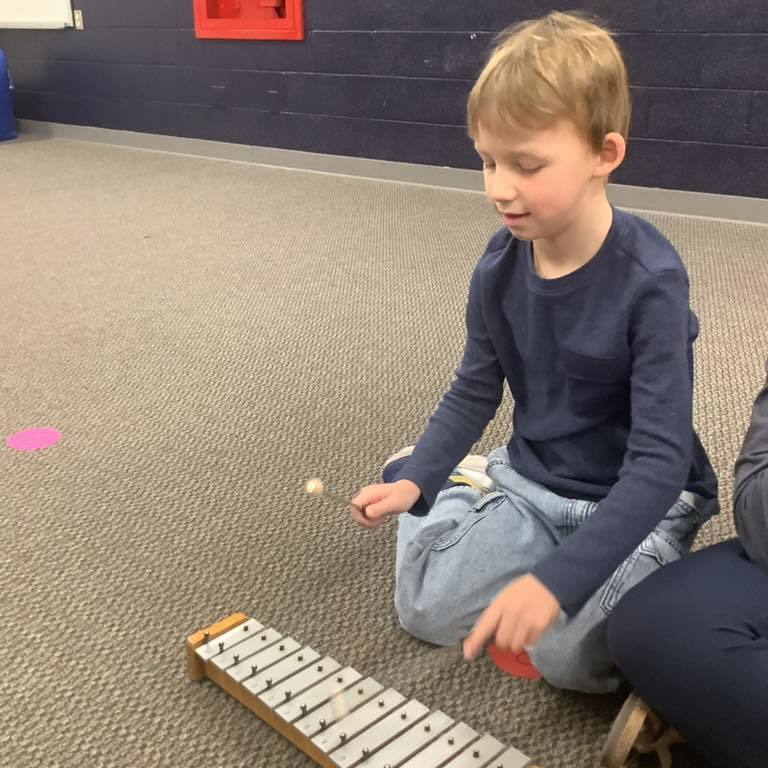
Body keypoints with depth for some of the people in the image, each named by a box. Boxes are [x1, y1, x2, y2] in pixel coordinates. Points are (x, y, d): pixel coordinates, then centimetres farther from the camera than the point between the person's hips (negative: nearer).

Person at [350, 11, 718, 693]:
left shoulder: (649, 281, -24)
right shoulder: (500, 269, -9)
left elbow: (660, 461, -27)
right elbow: (475, 392, 4)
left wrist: (557, 577, -36)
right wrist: (414, 480, -11)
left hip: (640, 500, -4)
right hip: (532, 482, 4)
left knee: (570, 653, -23)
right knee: (427, 607, -8)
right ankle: (458, 487, 20)